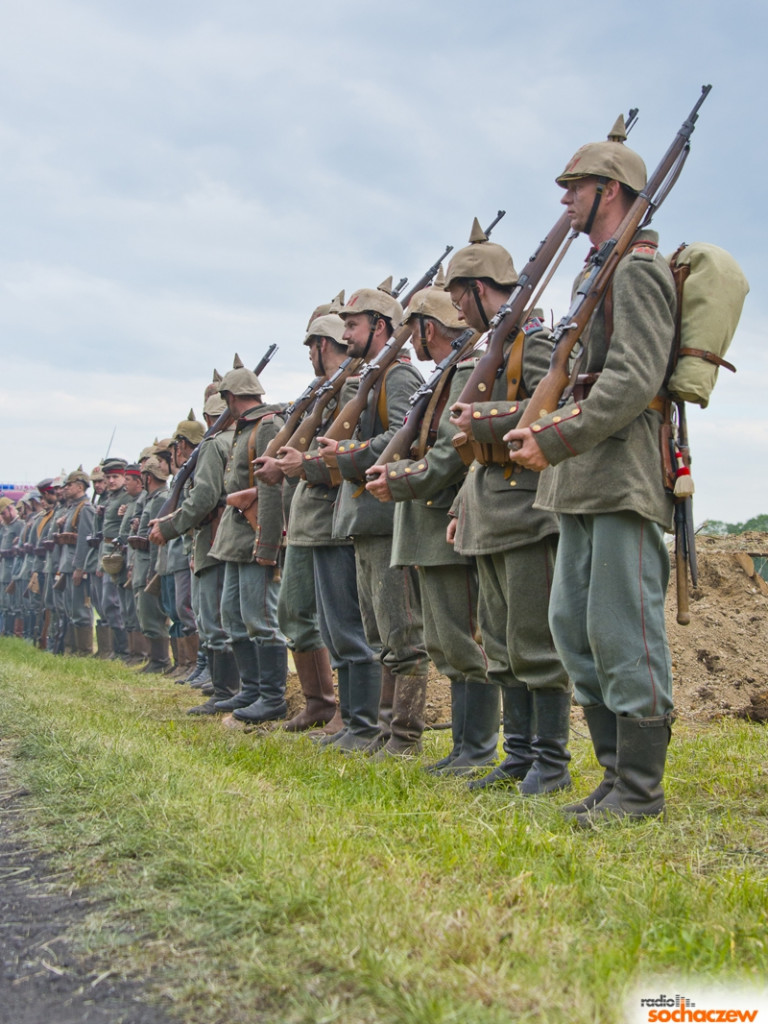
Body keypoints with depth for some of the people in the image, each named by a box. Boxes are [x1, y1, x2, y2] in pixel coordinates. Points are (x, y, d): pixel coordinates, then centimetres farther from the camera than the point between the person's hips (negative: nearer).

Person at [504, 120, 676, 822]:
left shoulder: (637, 271, -7)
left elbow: (633, 382, -19)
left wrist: (556, 441, -18)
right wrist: (533, 420, 11)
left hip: (625, 477, -10)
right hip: (584, 482, 10)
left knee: (623, 631, -6)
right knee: (573, 625, 10)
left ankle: (640, 789, 4)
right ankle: (618, 774, 19)